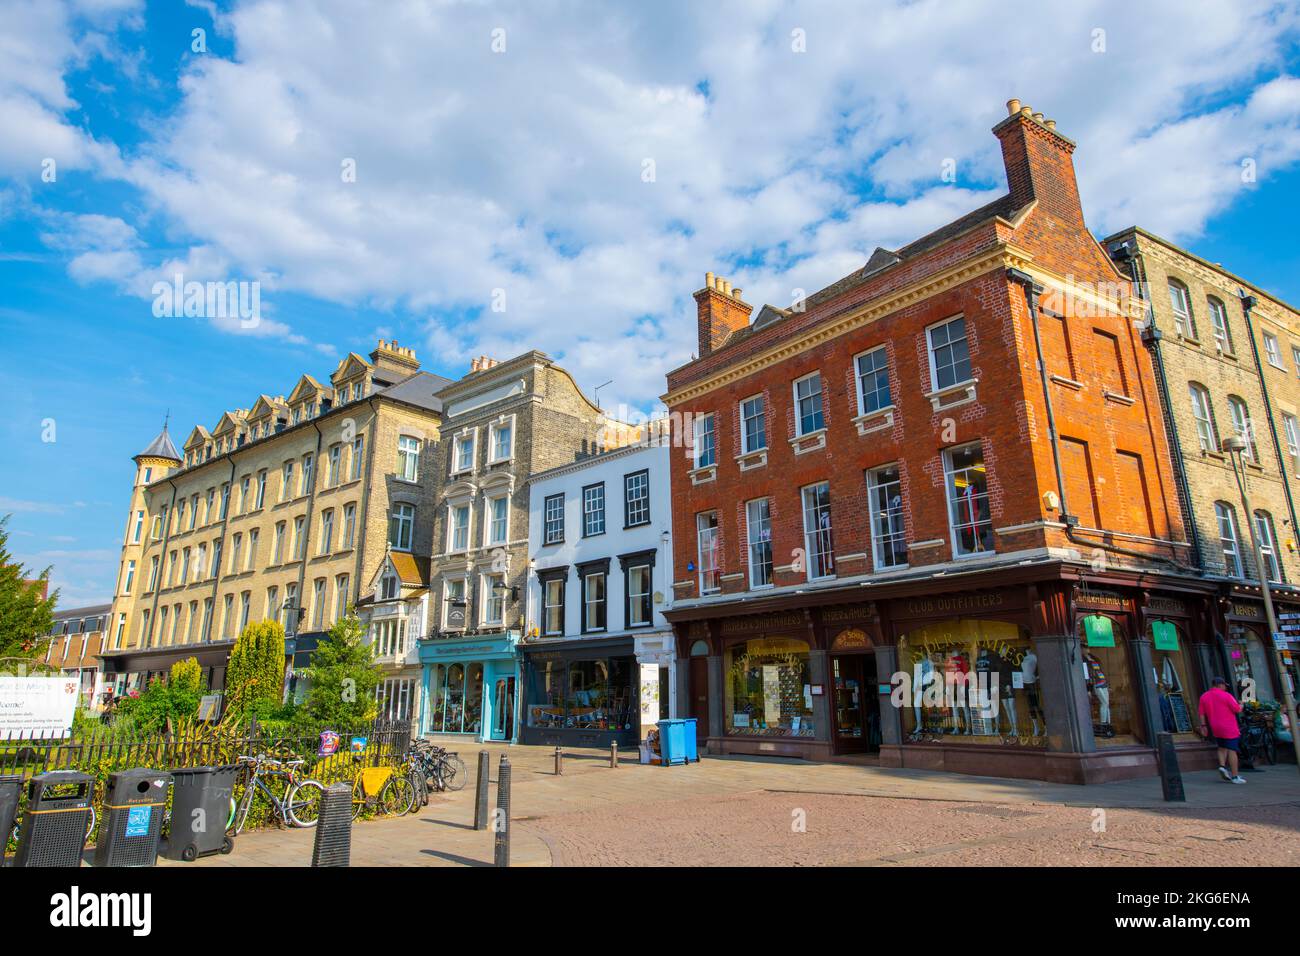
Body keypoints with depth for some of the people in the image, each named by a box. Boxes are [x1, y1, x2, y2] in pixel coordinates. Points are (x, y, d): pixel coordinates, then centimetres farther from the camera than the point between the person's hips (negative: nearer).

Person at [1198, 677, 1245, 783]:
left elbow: (1201, 713, 6)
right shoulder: (1226, 696, -10)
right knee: (1232, 751, -1)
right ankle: (1235, 776, 0)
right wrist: (1241, 705, 15)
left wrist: (1203, 726, 12)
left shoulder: (1204, 697, 6)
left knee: (1222, 748, 21)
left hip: (1215, 729, 5)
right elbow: (1237, 710, -7)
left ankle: (1222, 766, 1)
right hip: (1229, 728, -5)